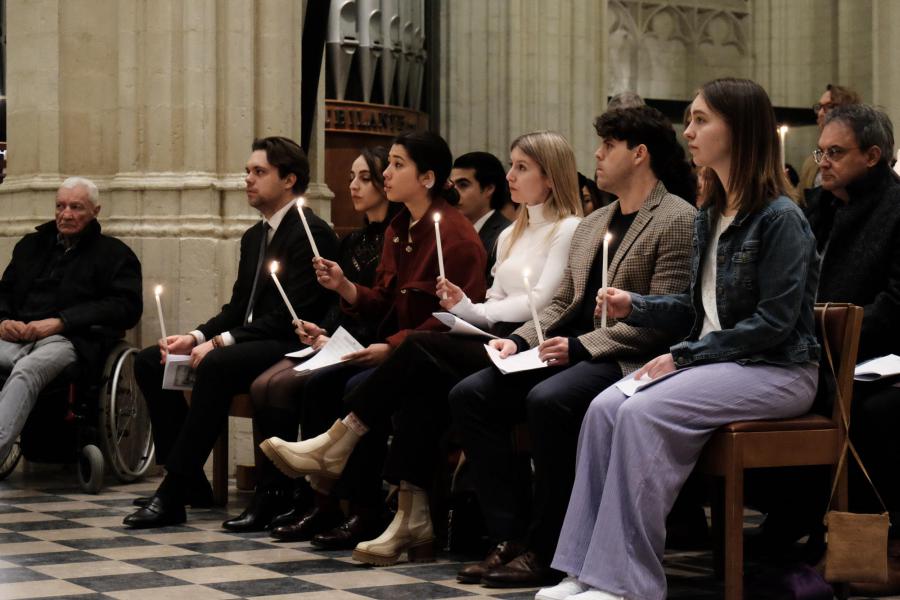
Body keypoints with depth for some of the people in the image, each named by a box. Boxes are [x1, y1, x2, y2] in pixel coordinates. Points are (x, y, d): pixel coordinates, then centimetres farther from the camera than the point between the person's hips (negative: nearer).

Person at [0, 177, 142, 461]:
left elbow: (126, 307, -2)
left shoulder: (114, 254, 12)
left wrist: (60, 322, -10)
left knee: (25, 371, -38)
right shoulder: (32, 244, 28)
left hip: (69, 340, -4)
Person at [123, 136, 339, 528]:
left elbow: (290, 316, -19)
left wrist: (221, 342, -21)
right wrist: (196, 337, -2)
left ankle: (173, 495, -32)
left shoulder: (312, 234, -11)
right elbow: (237, 307, 17)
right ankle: (189, 481, -3)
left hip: (290, 348, -10)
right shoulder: (254, 237, 18)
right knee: (149, 361, -1)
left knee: (215, 365, -36)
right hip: (249, 343, 10)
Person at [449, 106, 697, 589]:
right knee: (470, 394, -10)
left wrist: (581, 346, -19)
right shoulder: (591, 226, 22)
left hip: (629, 362, -9)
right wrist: (520, 340, 2)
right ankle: (510, 536, -10)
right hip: (571, 353, 9)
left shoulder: (677, 220, -6)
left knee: (548, 400, -35)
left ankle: (545, 552, -22)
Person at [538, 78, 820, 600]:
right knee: (605, 408, -16)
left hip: (778, 371, -8)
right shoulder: (710, 217, 14)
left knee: (643, 413, -28)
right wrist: (636, 307, 4)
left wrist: (684, 355, -18)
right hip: (713, 360, 8)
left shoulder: (781, 219, -13)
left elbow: (773, 322, -18)